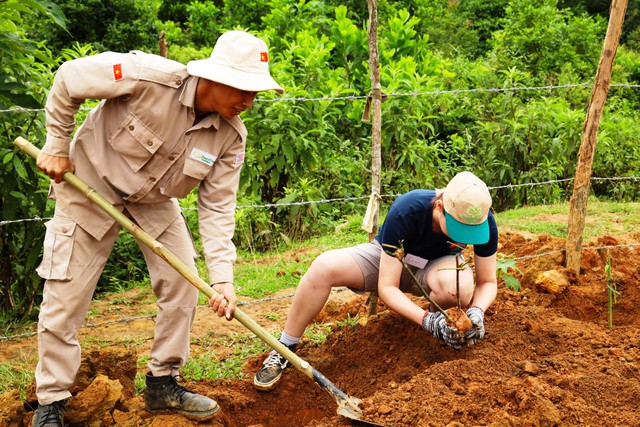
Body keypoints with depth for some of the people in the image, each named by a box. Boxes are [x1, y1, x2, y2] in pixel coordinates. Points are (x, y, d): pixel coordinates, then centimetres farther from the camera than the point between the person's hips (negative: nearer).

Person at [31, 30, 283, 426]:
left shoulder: (231, 135, -18)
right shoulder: (148, 77, -33)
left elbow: (218, 208, -17)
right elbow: (68, 80, -20)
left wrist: (222, 278, -27)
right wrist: (57, 148, -14)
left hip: (155, 199, 5)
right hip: (91, 184, -4)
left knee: (183, 285, 0)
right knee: (65, 296, -4)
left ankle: (164, 384, 18)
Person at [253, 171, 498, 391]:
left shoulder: (483, 220, -29)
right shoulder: (405, 211, -36)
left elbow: (488, 282, -14)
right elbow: (387, 287, -32)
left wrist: (477, 311, -36)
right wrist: (426, 319, -46)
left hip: (437, 265, 1)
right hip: (387, 258, -1)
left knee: (459, 286, -40)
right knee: (323, 267, -31)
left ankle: (445, 332, -4)